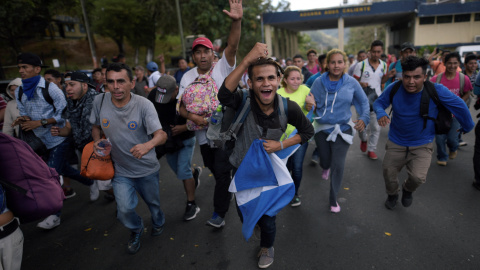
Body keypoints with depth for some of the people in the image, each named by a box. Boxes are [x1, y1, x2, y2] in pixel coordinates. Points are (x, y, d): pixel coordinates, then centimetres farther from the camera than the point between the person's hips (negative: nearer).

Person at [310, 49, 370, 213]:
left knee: (338, 166, -4)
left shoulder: (351, 82, -5)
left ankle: (333, 199, 17)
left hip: (342, 129, -1)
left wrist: (364, 118, -9)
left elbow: (363, 102, 5)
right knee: (325, 161, 15)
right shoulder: (319, 82, -5)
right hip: (322, 128, 1)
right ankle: (326, 168, 57)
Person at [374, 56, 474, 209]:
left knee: (417, 177, -16)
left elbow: (459, 106, -6)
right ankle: (392, 195, 49)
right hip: (396, 143, 2)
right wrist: (381, 113, -26)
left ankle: (408, 190, 24)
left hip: (422, 145, -2)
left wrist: (467, 127, 7)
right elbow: (379, 102, -3)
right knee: (389, 173, 13)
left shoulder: (436, 90, -21)